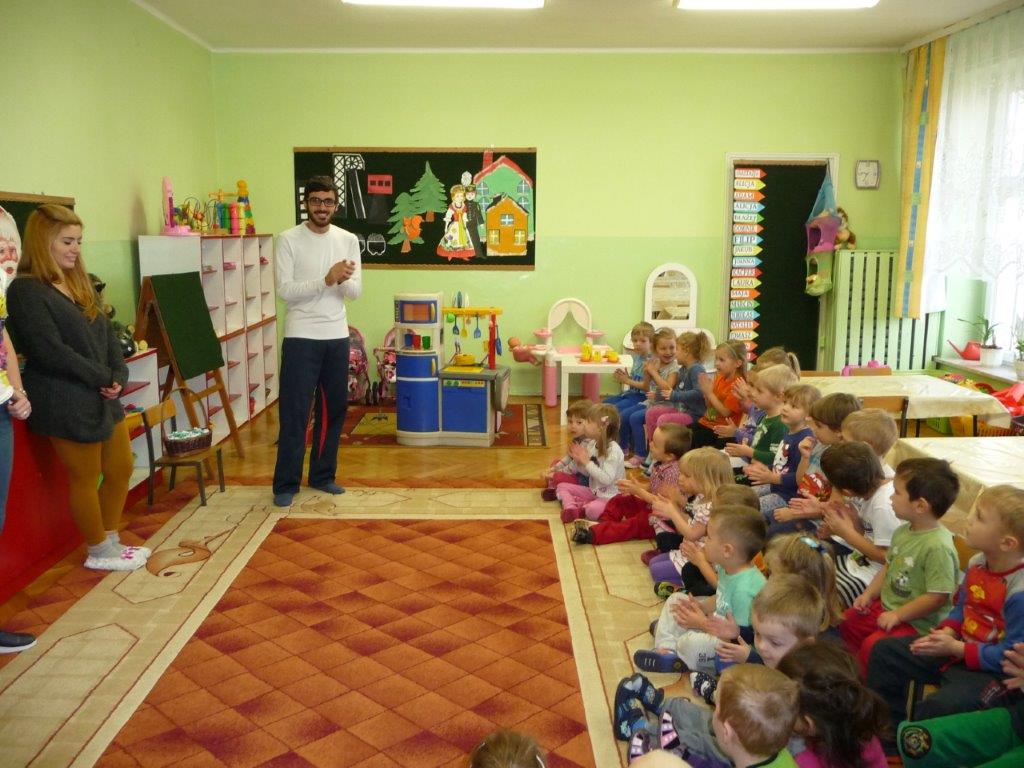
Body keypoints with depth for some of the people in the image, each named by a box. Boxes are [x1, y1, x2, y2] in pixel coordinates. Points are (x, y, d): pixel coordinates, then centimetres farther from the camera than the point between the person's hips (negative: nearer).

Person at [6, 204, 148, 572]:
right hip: (65, 401, -8)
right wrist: (103, 379, -15)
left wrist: (118, 376, -6)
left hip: (102, 396, 8)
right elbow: (50, 351, -20)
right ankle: (99, 552, 23)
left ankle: (111, 540, 33)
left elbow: (107, 333, 10)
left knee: (121, 469, 15)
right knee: (86, 479, 5)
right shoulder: (26, 291, -13)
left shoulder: (78, 283, 13)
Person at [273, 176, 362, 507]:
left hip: (337, 337, 4)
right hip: (301, 338, -4)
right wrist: (327, 280, -23)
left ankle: (322, 475, 25)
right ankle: (286, 483, 9)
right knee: (294, 412, -1)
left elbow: (355, 292, 1)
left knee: (334, 408, 11)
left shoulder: (348, 240, 5)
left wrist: (342, 279, -22)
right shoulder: (289, 239, -6)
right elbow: (285, 291, -13)